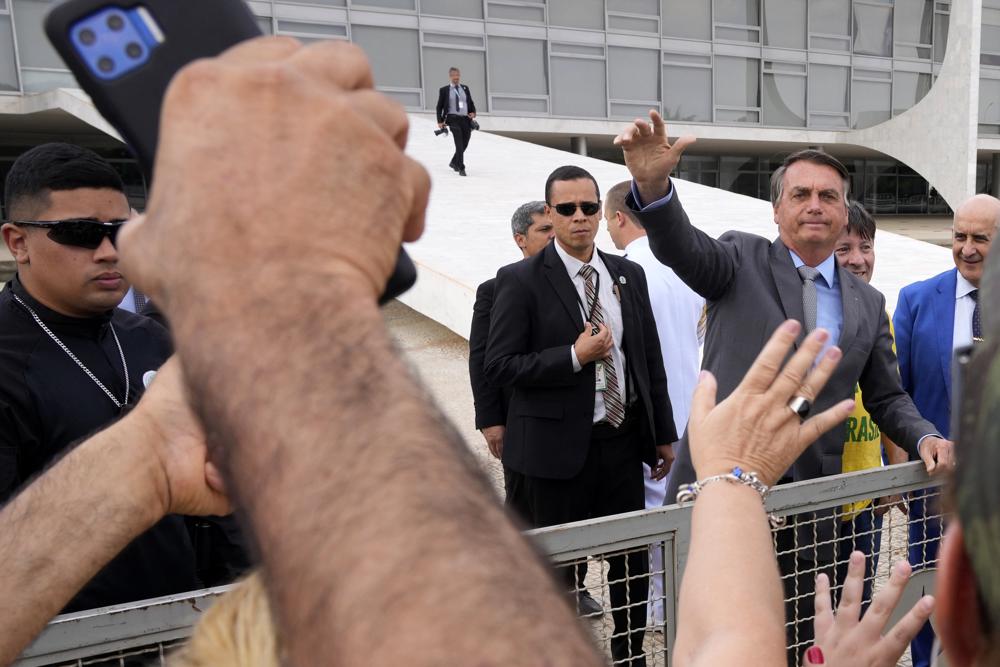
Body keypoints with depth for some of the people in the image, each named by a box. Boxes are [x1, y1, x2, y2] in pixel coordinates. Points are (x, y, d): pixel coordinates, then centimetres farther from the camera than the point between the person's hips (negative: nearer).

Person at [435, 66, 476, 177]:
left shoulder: (465, 88, 12)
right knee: (459, 145, -13)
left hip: (466, 119, 4)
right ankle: (461, 168, -7)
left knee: (464, 145, 10)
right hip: (453, 119, -4)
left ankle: (454, 162, 33)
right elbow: (439, 107, 5)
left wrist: (473, 112, -3)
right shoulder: (444, 90, 2)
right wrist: (440, 121, -4)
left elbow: (471, 103, 17)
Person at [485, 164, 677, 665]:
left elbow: (651, 358, 11)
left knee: (633, 562, 17)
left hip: (623, 441, 5)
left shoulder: (629, 275, 7)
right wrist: (575, 355, -20)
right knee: (556, 569, 10)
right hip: (558, 448, -4)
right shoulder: (521, 280, -8)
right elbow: (499, 365, -13)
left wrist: (664, 433, 11)